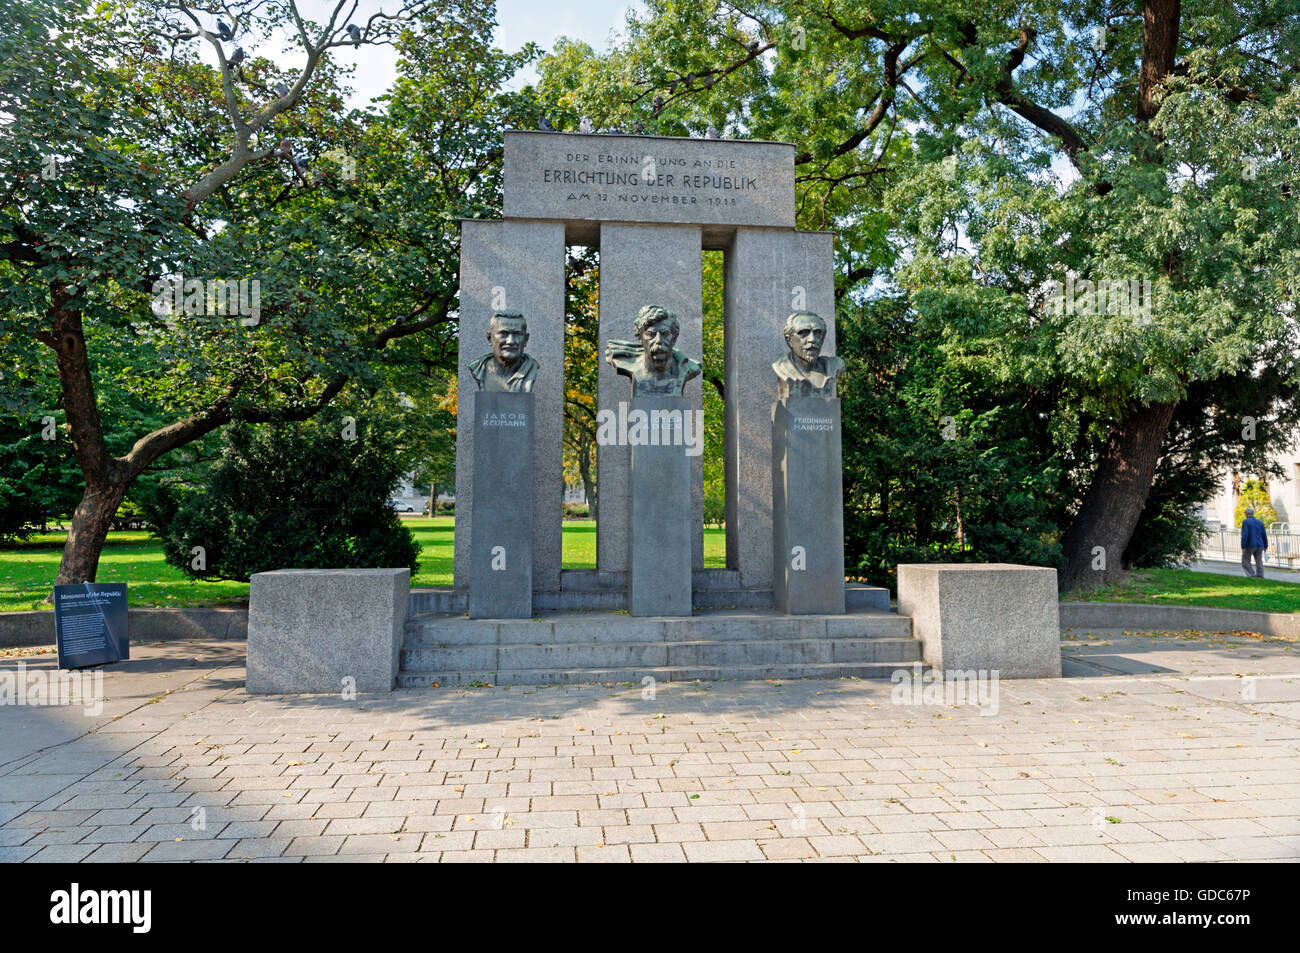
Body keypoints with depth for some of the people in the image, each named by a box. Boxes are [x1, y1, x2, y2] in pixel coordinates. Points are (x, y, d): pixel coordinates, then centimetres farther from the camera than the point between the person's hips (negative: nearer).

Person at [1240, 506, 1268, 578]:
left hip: (1249, 545, -5)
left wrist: (1243, 547, -15)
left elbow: (1245, 535, -16)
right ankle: (1260, 578, 0)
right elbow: (1264, 536, 13)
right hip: (1259, 546, 5)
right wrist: (1265, 546, 24)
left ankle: (1252, 576, -9)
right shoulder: (1260, 522, 11)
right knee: (1259, 563, 7)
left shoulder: (1245, 522, -6)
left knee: (1245, 563, 4)